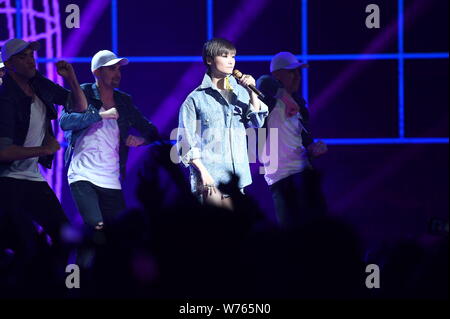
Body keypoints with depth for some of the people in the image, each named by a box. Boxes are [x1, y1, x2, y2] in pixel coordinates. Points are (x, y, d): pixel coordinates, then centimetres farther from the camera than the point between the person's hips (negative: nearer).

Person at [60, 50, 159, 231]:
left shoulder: (124, 102, 14)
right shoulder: (83, 93, 2)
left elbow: (151, 131, 21)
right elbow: (64, 121, -15)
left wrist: (141, 139, -3)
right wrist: (100, 115, -19)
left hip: (112, 181, 5)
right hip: (83, 176, -5)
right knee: (96, 228, -22)